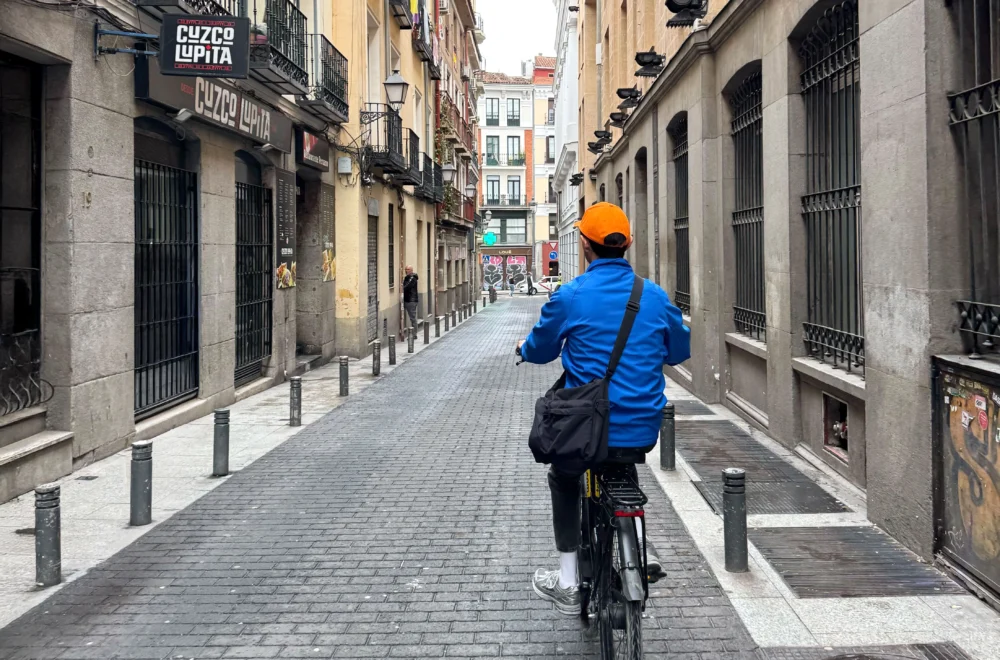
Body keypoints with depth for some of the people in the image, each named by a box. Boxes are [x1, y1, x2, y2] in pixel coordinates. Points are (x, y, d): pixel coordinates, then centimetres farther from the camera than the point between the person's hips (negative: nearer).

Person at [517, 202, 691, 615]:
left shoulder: (570, 297, -11)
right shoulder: (655, 296, -2)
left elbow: (539, 350, 4)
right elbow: (680, 351, 12)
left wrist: (524, 347, 27)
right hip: (644, 431, 3)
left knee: (563, 482, 25)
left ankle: (567, 585, 23)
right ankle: (641, 553, 26)